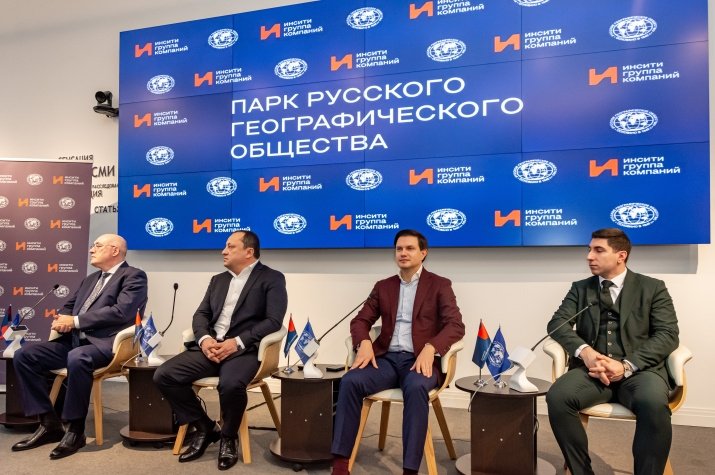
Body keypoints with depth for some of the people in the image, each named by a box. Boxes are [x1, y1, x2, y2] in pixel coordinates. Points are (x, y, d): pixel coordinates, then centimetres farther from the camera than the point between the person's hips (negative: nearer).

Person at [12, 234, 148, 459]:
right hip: (74, 340, 9)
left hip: (105, 343, -9)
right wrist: (62, 320, -1)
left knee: (77, 359, -37)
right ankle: (50, 423, 0)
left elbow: (122, 311, -17)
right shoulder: (91, 279, 24)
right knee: (24, 355, -5)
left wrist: (75, 321, -14)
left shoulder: (133, 276, -3)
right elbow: (69, 306, 25)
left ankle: (75, 430, -18)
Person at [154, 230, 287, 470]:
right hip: (210, 346, 6)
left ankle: (228, 437, -3)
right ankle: (205, 427, 6)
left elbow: (273, 321, -9)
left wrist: (237, 342, -18)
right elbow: (201, 314, 14)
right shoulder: (218, 280, 21)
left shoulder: (272, 279, 1)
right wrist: (204, 339, -9)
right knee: (164, 375, -13)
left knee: (230, 385, -36)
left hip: (244, 349, -6)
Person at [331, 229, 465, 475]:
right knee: (349, 381, -26)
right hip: (386, 358, 3)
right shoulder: (383, 287, 17)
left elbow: (456, 326, -5)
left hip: (419, 359, -3)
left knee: (416, 387, -37)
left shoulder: (440, 285, 6)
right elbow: (360, 321, 13)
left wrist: (430, 348, -24)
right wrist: (364, 343, -11)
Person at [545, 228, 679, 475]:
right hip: (593, 368, 2)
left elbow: (668, 334, 0)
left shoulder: (653, 288, 11)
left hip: (639, 369, -1)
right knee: (557, 396, -28)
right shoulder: (580, 288, 17)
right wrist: (584, 351, -17)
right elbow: (557, 322, 5)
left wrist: (627, 365, -16)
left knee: (654, 404, -36)